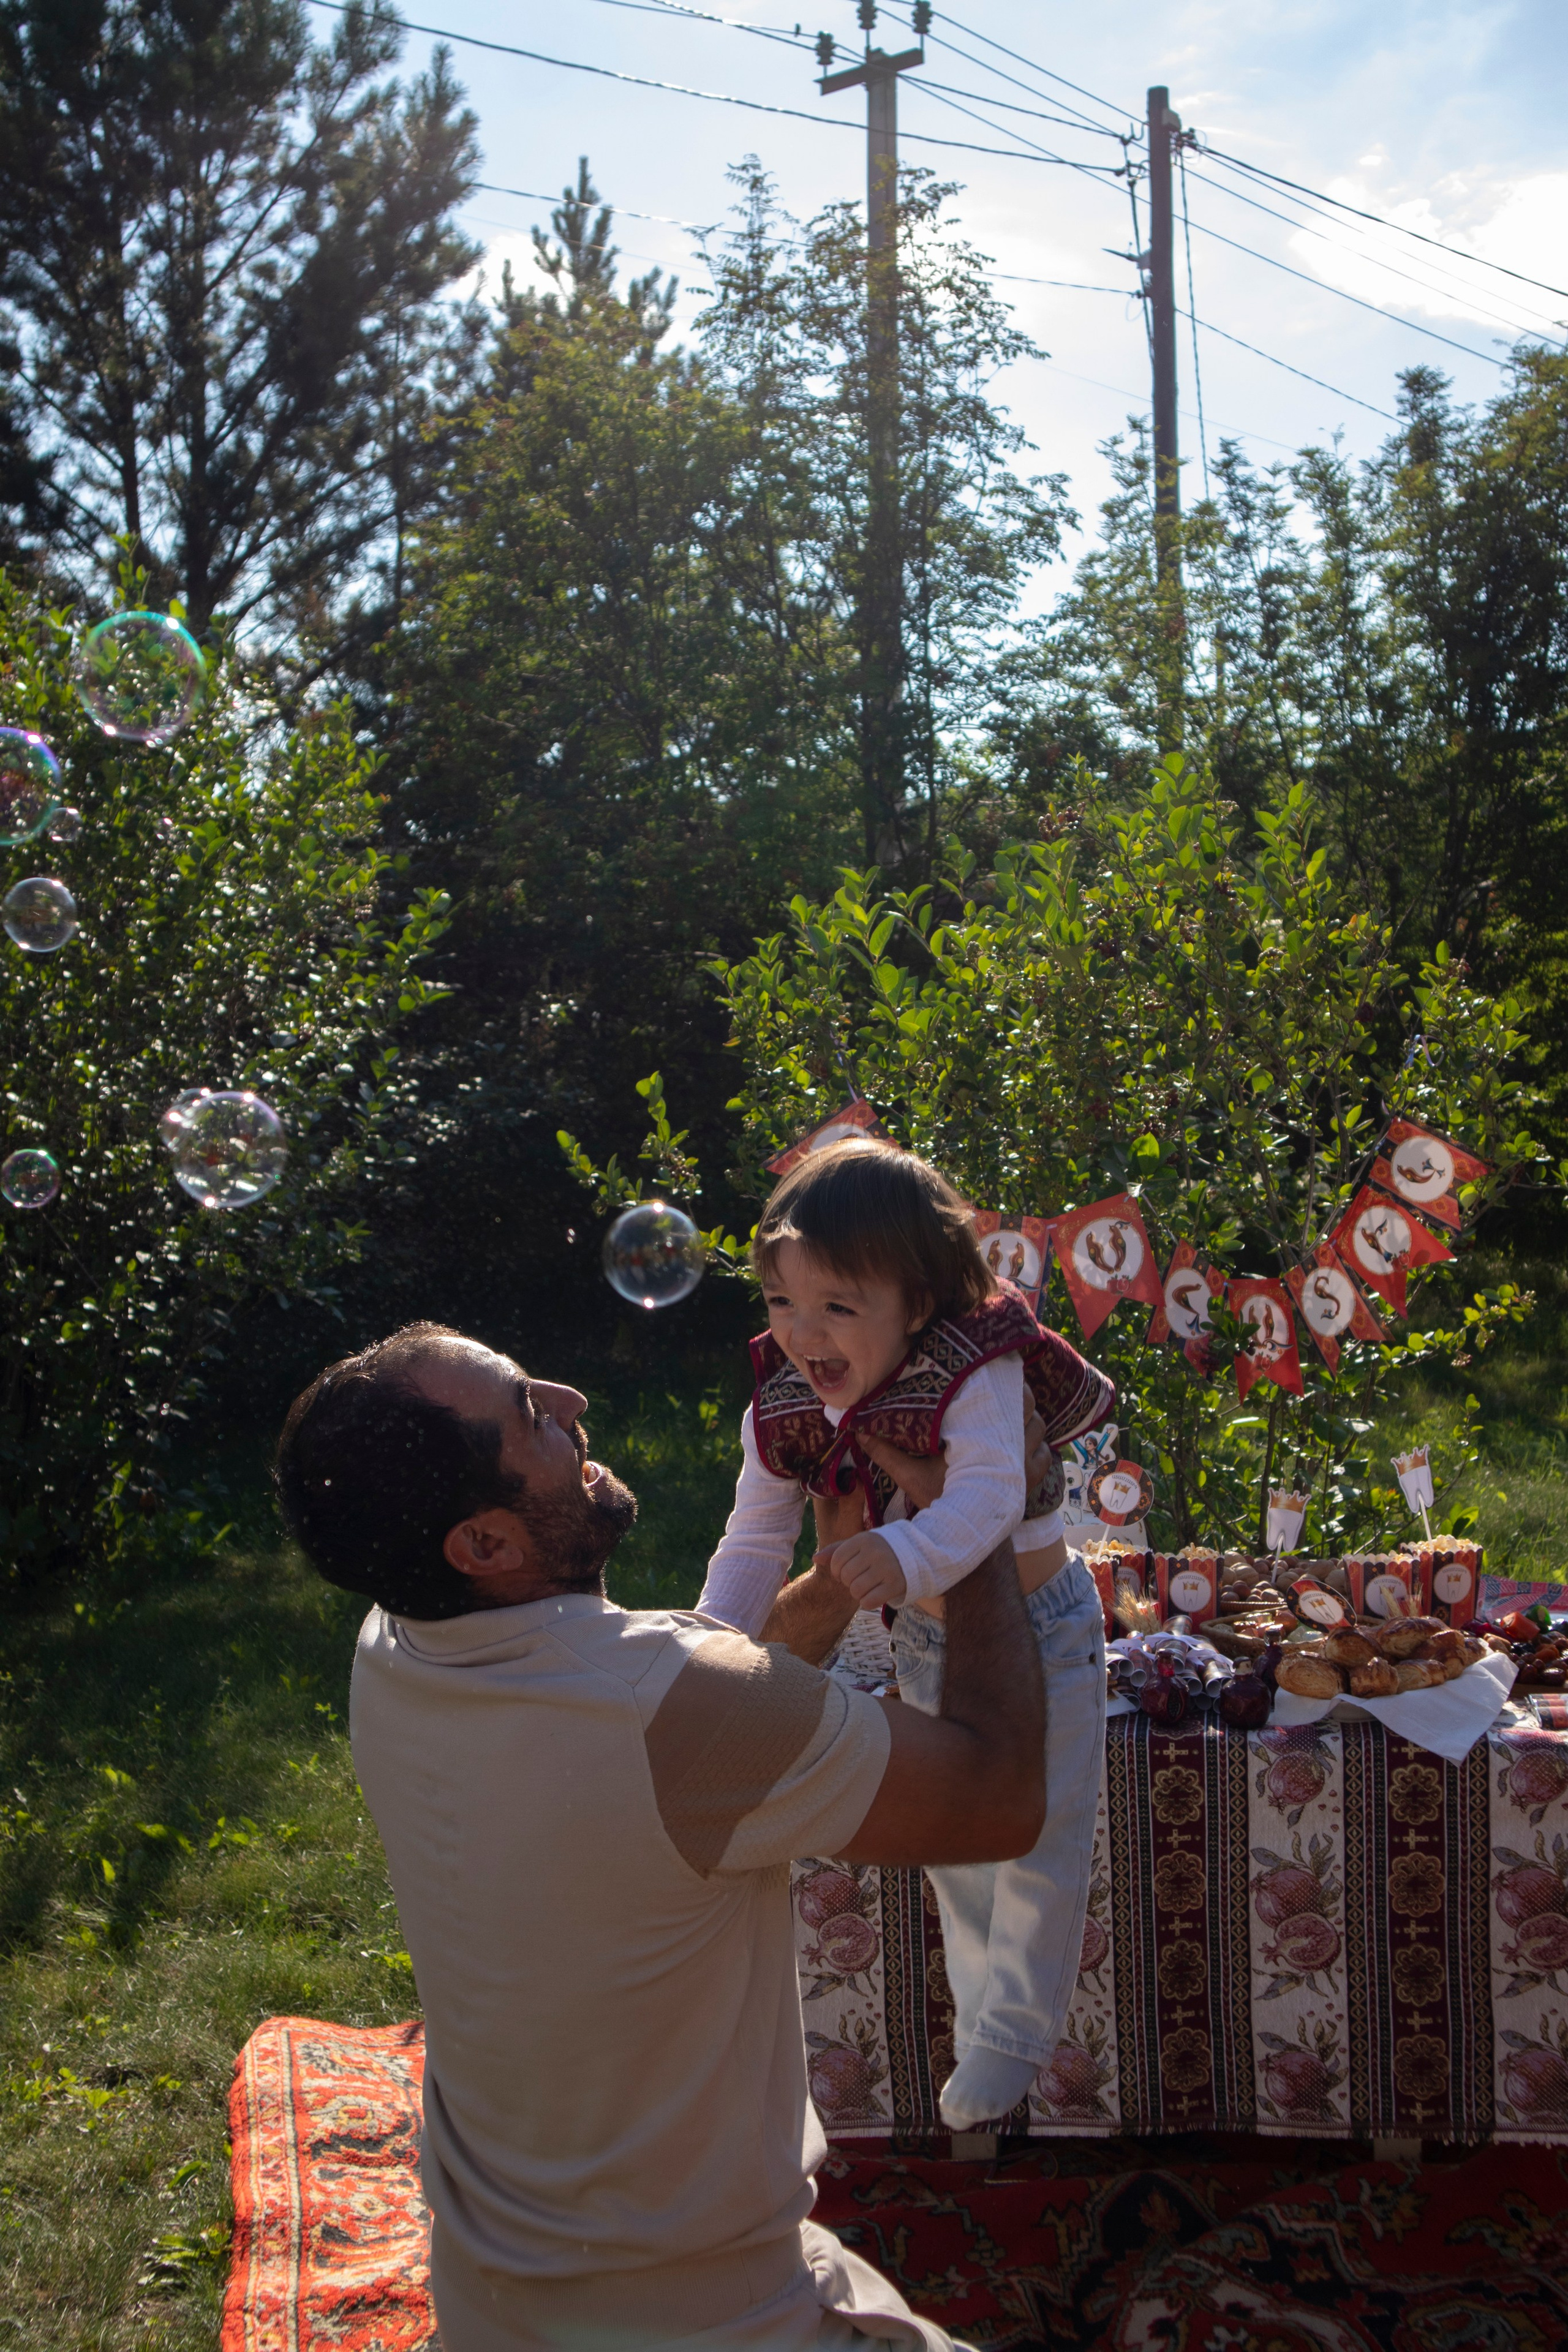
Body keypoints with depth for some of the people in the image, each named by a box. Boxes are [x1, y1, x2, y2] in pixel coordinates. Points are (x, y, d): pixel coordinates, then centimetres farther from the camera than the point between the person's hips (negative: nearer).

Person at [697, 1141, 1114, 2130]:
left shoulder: (974, 1375, -33)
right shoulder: (783, 1408, -17)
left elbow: (989, 1494, -47)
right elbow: (756, 1541, -12)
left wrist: (908, 1554, -66)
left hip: (1038, 1628, -5)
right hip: (925, 1638, 6)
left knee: (1038, 1838, 8)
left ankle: (1014, 2032, 28)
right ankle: (984, 2013, 42)